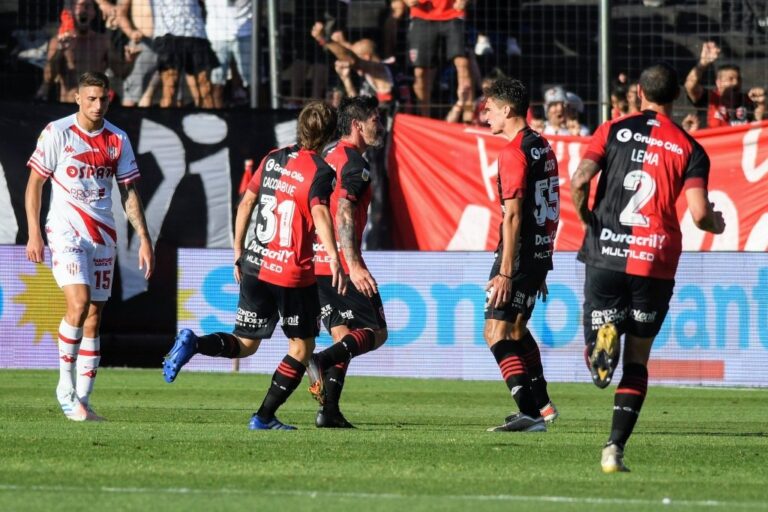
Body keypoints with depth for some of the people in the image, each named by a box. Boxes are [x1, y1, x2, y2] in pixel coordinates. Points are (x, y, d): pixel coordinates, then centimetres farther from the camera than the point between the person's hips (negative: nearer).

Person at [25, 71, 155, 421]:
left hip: (103, 236, 4)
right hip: (65, 232, -4)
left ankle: (82, 400, 7)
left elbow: (128, 192, 13)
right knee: (79, 303, -22)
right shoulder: (57, 133, -4)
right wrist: (34, 233, -8)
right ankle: (65, 386, -8)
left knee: (93, 317, 3)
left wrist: (144, 238, 6)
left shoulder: (117, 140, 7)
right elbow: (34, 183, 0)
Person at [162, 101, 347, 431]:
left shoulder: (273, 159, 10)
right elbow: (319, 212, -26)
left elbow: (246, 202, 13)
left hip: (255, 265, 6)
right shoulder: (319, 171, -9)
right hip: (293, 273, -6)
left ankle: (194, 343, -15)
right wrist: (334, 258, -38)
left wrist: (238, 250, 23)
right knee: (302, 346, 11)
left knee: (245, 344, 13)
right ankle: (265, 417, 5)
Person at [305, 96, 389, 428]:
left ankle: (329, 411, 2)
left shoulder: (328, 155, 16)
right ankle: (322, 361, -25)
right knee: (376, 333, -2)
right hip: (341, 263, -9)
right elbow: (343, 214, -22)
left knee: (344, 335, 12)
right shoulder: (354, 162, -11)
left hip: (316, 262, 9)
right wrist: (354, 266, -27)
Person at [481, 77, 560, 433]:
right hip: (540, 252, 9)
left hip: (520, 253, -9)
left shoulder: (513, 153, -15)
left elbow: (513, 216, -20)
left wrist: (505, 272, -21)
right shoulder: (543, 147, 13)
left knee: (496, 333, -10)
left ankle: (531, 413, -18)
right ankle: (542, 405, 31)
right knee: (516, 330, 23)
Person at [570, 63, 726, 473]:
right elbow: (699, 213, -8)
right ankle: (615, 447, 1)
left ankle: (602, 343, -26)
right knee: (637, 359, 12)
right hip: (656, 263, 0)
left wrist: (586, 217, 11)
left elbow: (579, 181, -9)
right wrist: (716, 224, 16)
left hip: (606, 254, 0)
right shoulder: (690, 149, 3)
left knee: (595, 353, 11)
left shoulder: (613, 131, 4)